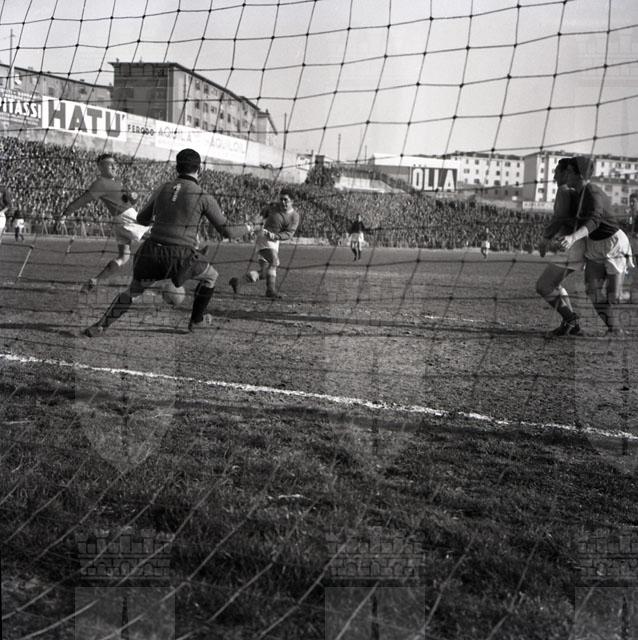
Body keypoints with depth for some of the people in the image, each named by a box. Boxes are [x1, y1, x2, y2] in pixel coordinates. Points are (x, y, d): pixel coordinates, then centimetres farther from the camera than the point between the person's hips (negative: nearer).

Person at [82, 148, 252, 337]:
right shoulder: (204, 197, -1)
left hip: (152, 252, 4)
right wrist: (246, 228, 23)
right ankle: (196, 320, 34)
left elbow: (142, 219, 24)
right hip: (182, 256, -4)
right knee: (210, 276, 25)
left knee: (133, 291, 20)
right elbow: (226, 231, 3)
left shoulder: (162, 189, 11)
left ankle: (100, 326, 7)